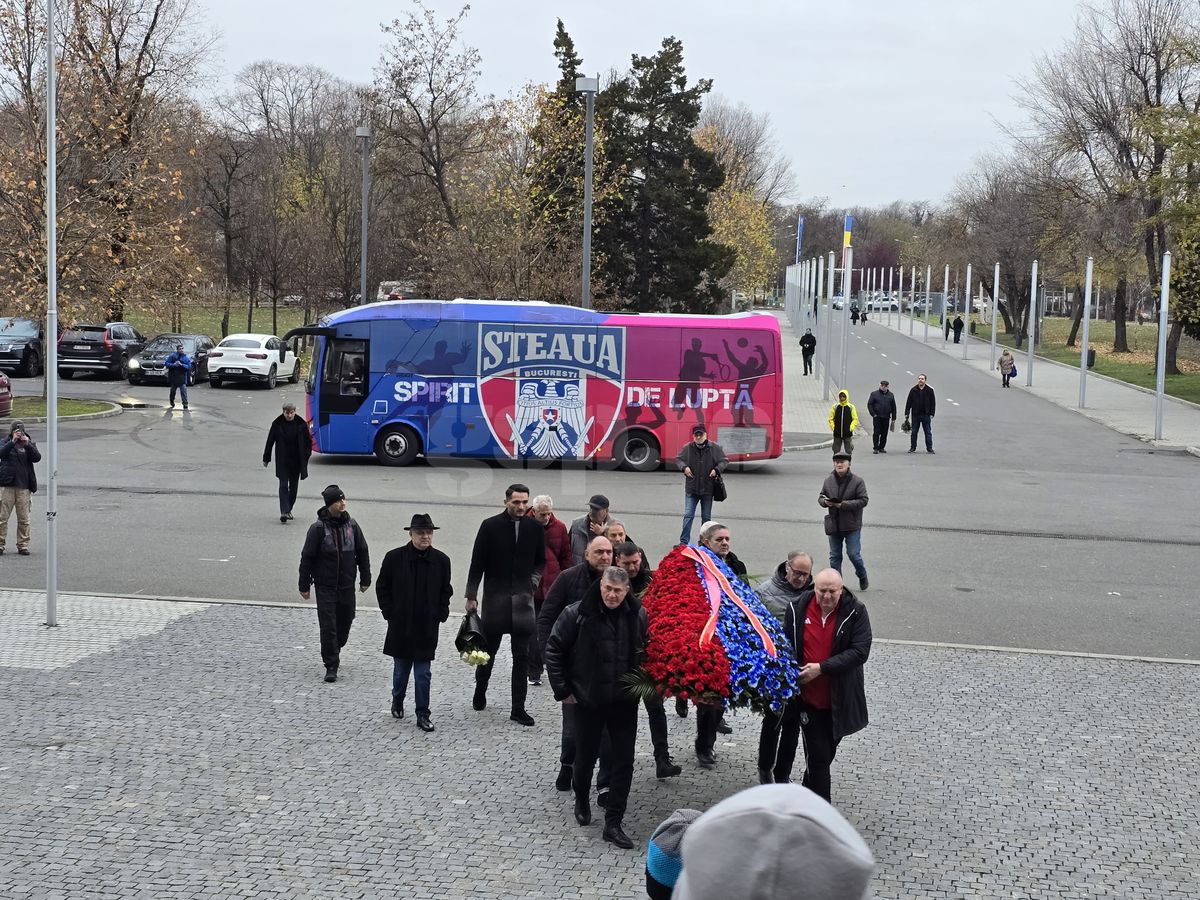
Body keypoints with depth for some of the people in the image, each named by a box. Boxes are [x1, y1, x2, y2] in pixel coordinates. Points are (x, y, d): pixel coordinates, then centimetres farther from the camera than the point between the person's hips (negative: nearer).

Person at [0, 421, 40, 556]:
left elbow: (37, 458, -7)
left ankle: (23, 545, 8)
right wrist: (13, 441, -24)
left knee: (24, 519, 2)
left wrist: (27, 445, -19)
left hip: (24, 486, 1)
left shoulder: (29, 444, 10)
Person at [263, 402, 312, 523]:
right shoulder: (277, 424, -4)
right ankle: (284, 512, -19)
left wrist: (306, 456, -3)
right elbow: (270, 441, 2)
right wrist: (266, 459, 5)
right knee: (283, 485, -10)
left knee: (294, 486, 9)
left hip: (296, 460, 2)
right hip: (282, 461, -2)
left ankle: (288, 510, 24)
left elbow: (308, 441, 6)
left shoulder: (301, 424, -3)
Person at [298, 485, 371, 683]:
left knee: (345, 622, 12)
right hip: (325, 586, -4)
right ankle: (331, 666, 0)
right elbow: (307, 557, -6)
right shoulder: (318, 528, -10)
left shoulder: (351, 525, 2)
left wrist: (365, 579, 13)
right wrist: (304, 585, -5)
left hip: (347, 585, 4)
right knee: (328, 627, -6)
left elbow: (362, 552, 11)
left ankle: (335, 651, 37)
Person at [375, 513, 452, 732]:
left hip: (427, 628, 0)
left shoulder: (441, 560, -1)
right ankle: (397, 703, 36)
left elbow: (446, 591, 11)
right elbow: (382, 587, 3)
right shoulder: (394, 558, -6)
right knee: (400, 669, 13)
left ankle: (423, 714, 7)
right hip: (400, 626, 0)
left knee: (423, 674, 0)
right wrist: (390, 613, -3)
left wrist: (441, 614, 1)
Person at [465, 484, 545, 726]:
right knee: (488, 650, 11)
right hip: (494, 597, -2)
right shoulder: (490, 526, -5)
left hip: (522, 598, 2)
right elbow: (477, 563, -3)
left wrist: (534, 579, -1)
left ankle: (518, 708, 7)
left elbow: (541, 560, 16)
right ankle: (480, 691, 35)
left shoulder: (535, 528, 2)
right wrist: (471, 596, -6)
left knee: (522, 655, 2)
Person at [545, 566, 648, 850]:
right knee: (586, 756, 13)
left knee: (624, 761, 0)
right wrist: (562, 689, -4)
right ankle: (581, 799, 44)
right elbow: (554, 650, -4)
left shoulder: (638, 616, -4)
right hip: (588, 701, -2)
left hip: (625, 702, 2)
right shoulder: (577, 614, -12)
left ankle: (613, 823, 8)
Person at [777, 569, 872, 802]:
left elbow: (860, 651, -15)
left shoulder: (855, 612, -9)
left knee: (827, 752, 16)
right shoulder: (798, 609, -4)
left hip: (839, 701, 1)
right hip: (808, 697, -1)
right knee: (818, 754, -5)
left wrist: (822, 667, -21)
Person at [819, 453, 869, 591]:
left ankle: (862, 577, 22)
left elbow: (863, 501, -12)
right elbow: (820, 496, 13)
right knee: (834, 555, 9)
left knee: (853, 554, -4)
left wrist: (843, 505, -20)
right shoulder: (828, 480, 4)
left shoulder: (857, 481, -8)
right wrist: (825, 501, -13)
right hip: (834, 524, 4)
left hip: (852, 525, -4)